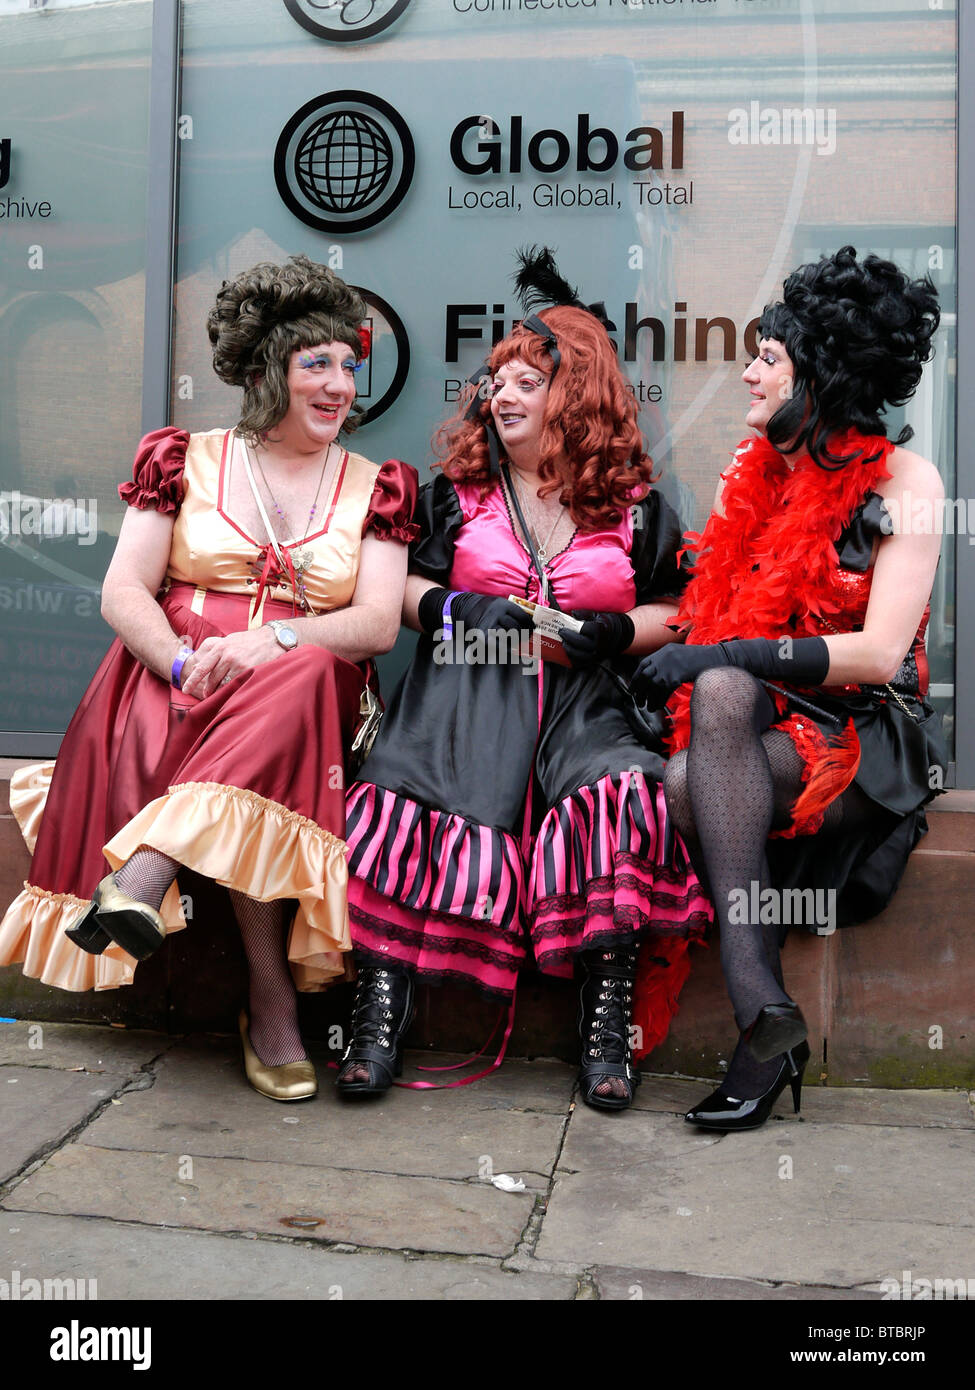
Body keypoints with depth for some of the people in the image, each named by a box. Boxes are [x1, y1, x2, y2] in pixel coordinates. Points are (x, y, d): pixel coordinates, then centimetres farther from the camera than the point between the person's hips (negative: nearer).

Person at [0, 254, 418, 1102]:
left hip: (307, 698, 0)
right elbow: (123, 594, 3)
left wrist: (276, 638, -20)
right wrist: (185, 661, -19)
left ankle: (138, 877, -43)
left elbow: (380, 621, -1)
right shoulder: (183, 459, 13)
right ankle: (273, 998, -33)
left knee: (296, 684, -36)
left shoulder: (377, 486, 14)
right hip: (176, 680, 0)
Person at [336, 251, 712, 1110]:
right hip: (466, 693, 1)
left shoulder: (633, 505, 13)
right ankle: (381, 1009, -23)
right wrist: (453, 607, -4)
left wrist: (614, 630, -6)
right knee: (408, 800, -29)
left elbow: (671, 612, 14)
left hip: (580, 703, 0)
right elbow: (408, 588, 18)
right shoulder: (458, 490, 17)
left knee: (623, 793, -32)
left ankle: (608, 1015, -22)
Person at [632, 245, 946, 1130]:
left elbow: (881, 653, -14)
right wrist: (686, 662, -6)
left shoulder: (900, 479, -2)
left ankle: (759, 1002, -29)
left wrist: (722, 656, -20)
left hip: (865, 741, -4)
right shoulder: (759, 475, 16)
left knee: (700, 753, -34)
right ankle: (763, 1014, -30)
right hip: (766, 727, 4)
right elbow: (715, 620, 18)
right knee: (691, 765, -32)